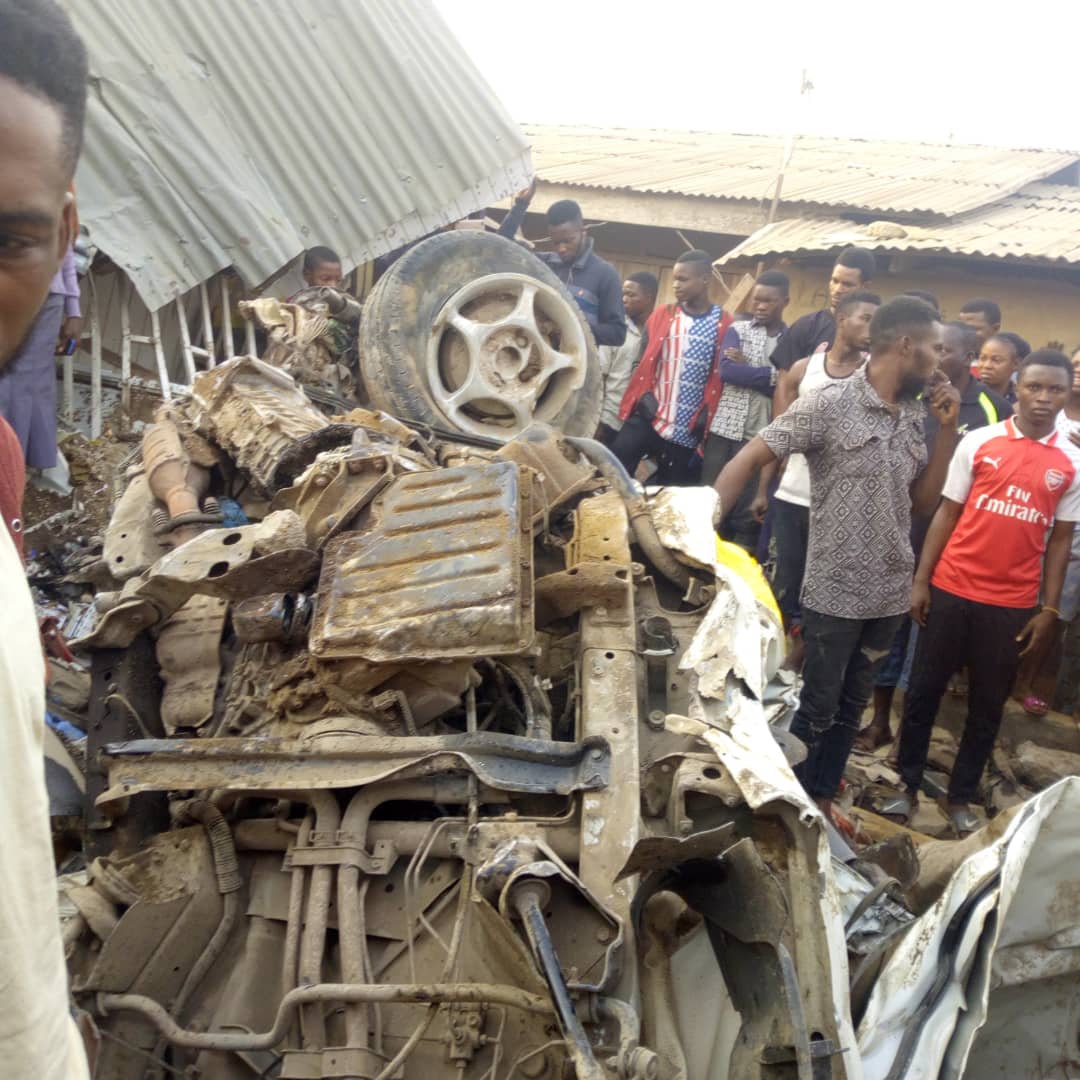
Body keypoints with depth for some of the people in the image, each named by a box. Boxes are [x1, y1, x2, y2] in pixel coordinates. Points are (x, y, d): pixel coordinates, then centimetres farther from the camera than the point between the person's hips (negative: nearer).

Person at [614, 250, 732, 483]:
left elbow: (722, 376, 1)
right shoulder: (661, 315, 7)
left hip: (687, 430, -1)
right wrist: (644, 397, -6)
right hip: (647, 417, 1)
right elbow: (642, 363, 8)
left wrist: (706, 415, -8)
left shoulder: (724, 325, -1)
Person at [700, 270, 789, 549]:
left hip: (761, 436, -1)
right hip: (725, 429, 1)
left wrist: (746, 368, -9)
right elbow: (727, 370, -10)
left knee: (748, 513, 3)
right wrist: (773, 375, -11)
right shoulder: (737, 329, 7)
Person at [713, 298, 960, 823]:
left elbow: (923, 501, 12)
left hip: (890, 593, 6)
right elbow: (747, 459, -15)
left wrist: (948, 428, 1)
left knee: (851, 707, 18)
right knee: (817, 708, 7)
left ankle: (821, 800, 35)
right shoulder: (830, 403, -14)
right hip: (835, 591, -6)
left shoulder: (912, 417, 6)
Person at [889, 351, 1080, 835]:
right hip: (952, 590, -1)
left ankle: (960, 798, 26)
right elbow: (947, 513, 2)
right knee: (923, 691, 7)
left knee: (987, 706, 11)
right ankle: (907, 785, 23)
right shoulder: (979, 442, -2)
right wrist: (921, 580, -2)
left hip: (1013, 605, 1)